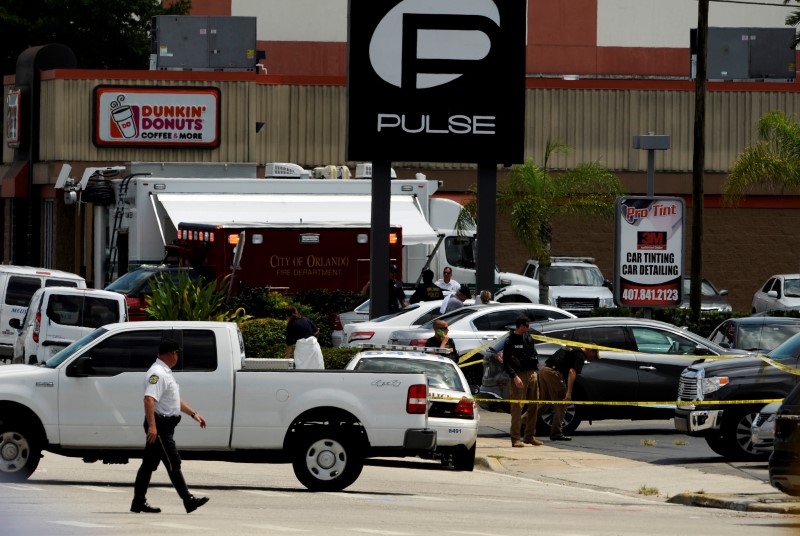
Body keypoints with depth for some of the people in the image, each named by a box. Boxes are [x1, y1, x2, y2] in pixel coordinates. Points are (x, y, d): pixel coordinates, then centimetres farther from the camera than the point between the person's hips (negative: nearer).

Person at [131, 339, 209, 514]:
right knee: (173, 464, -9)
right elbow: (149, 399, -28)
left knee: (149, 464, 11)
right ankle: (188, 501, -9)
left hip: (164, 426, 11)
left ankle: (139, 502, 14)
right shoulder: (157, 373, -16)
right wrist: (152, 426, -35)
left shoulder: (166, 373, 19)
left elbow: (175, 400, 30)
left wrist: (193, 413, 26)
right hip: (159, 425, -11)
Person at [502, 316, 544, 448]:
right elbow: (506, 363, -11)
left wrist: (536, 370, 10)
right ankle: (516, 438, -9)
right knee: (517, 407, -9)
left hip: (532, 374, 7)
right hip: (519, 375, -7)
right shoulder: (511, 341, -7)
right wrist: (514, 376, -21)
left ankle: (530, 436, 18)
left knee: (534, 407, 9)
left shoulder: (528, 337, 13)